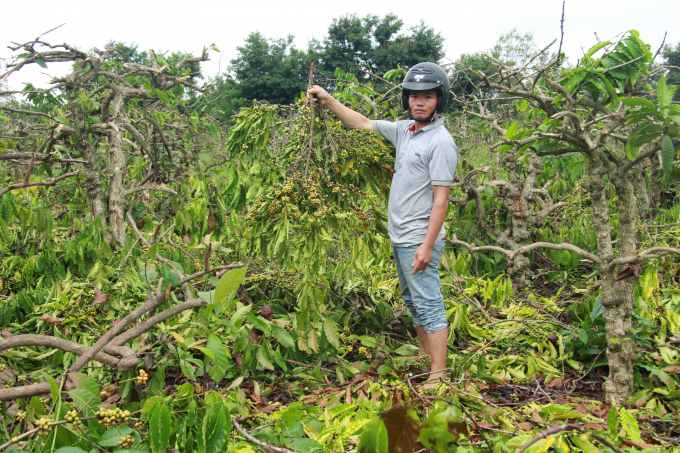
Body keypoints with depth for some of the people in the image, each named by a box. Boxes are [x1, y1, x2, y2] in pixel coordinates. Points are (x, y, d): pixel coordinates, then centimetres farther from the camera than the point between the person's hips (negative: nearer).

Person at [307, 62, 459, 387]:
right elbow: (362, 123, 20)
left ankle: (438, 376, 0)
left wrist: (427, 245, -22)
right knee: (413, 301, 19)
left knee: (428, 303, -6)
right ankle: (424, 359, 33)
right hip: (399, 238, 9)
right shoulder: (405, 130, 10)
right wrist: (328, 100, 19)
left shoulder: (441, 142, -15)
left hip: (419, 240, -9)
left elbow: (441, 199, -19)